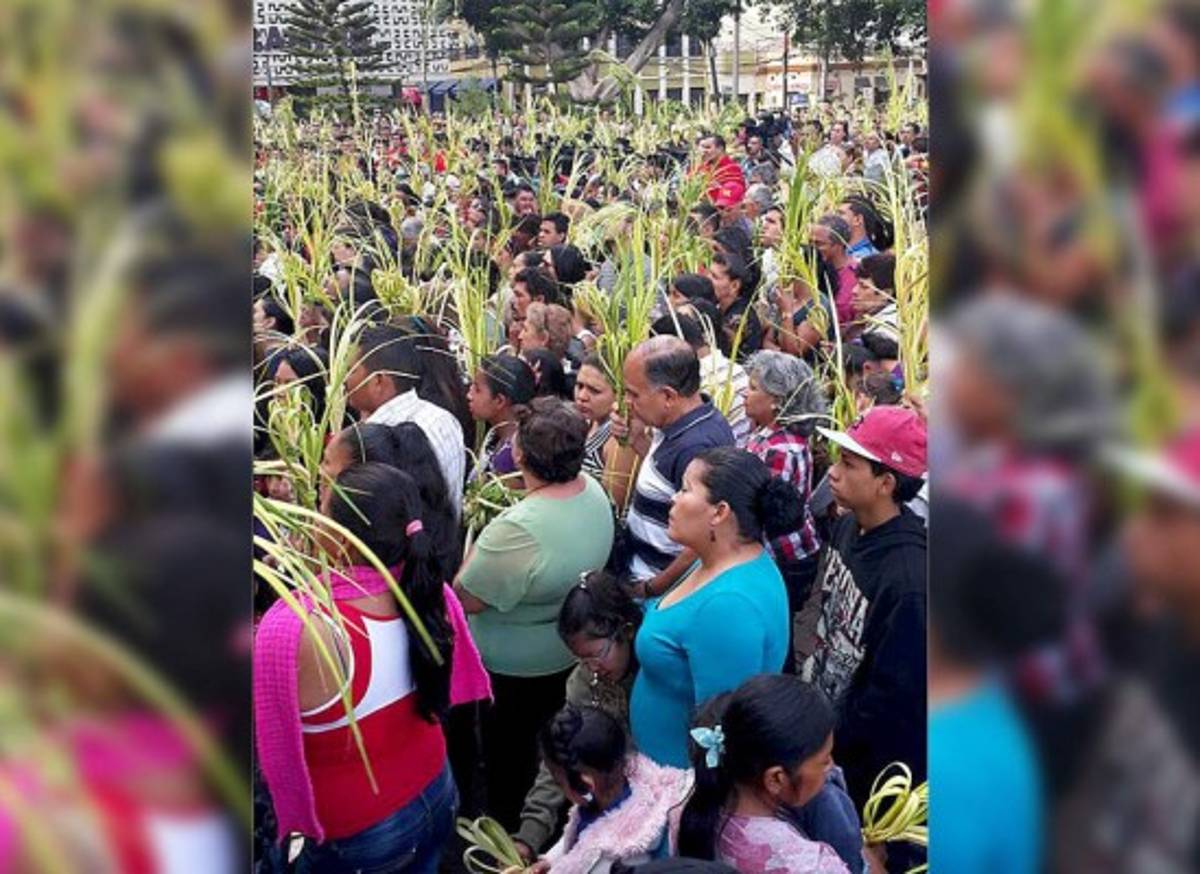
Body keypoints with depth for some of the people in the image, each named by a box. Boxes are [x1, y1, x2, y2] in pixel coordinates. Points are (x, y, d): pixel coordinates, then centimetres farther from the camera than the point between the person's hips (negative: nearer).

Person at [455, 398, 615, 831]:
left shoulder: (517, 529, -40)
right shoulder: (594, 491, -13)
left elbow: (466, 599, -26)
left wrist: (477, 548, -13)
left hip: (514, 667, -8)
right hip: (570, 650, 8)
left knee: (509, 755, 18)